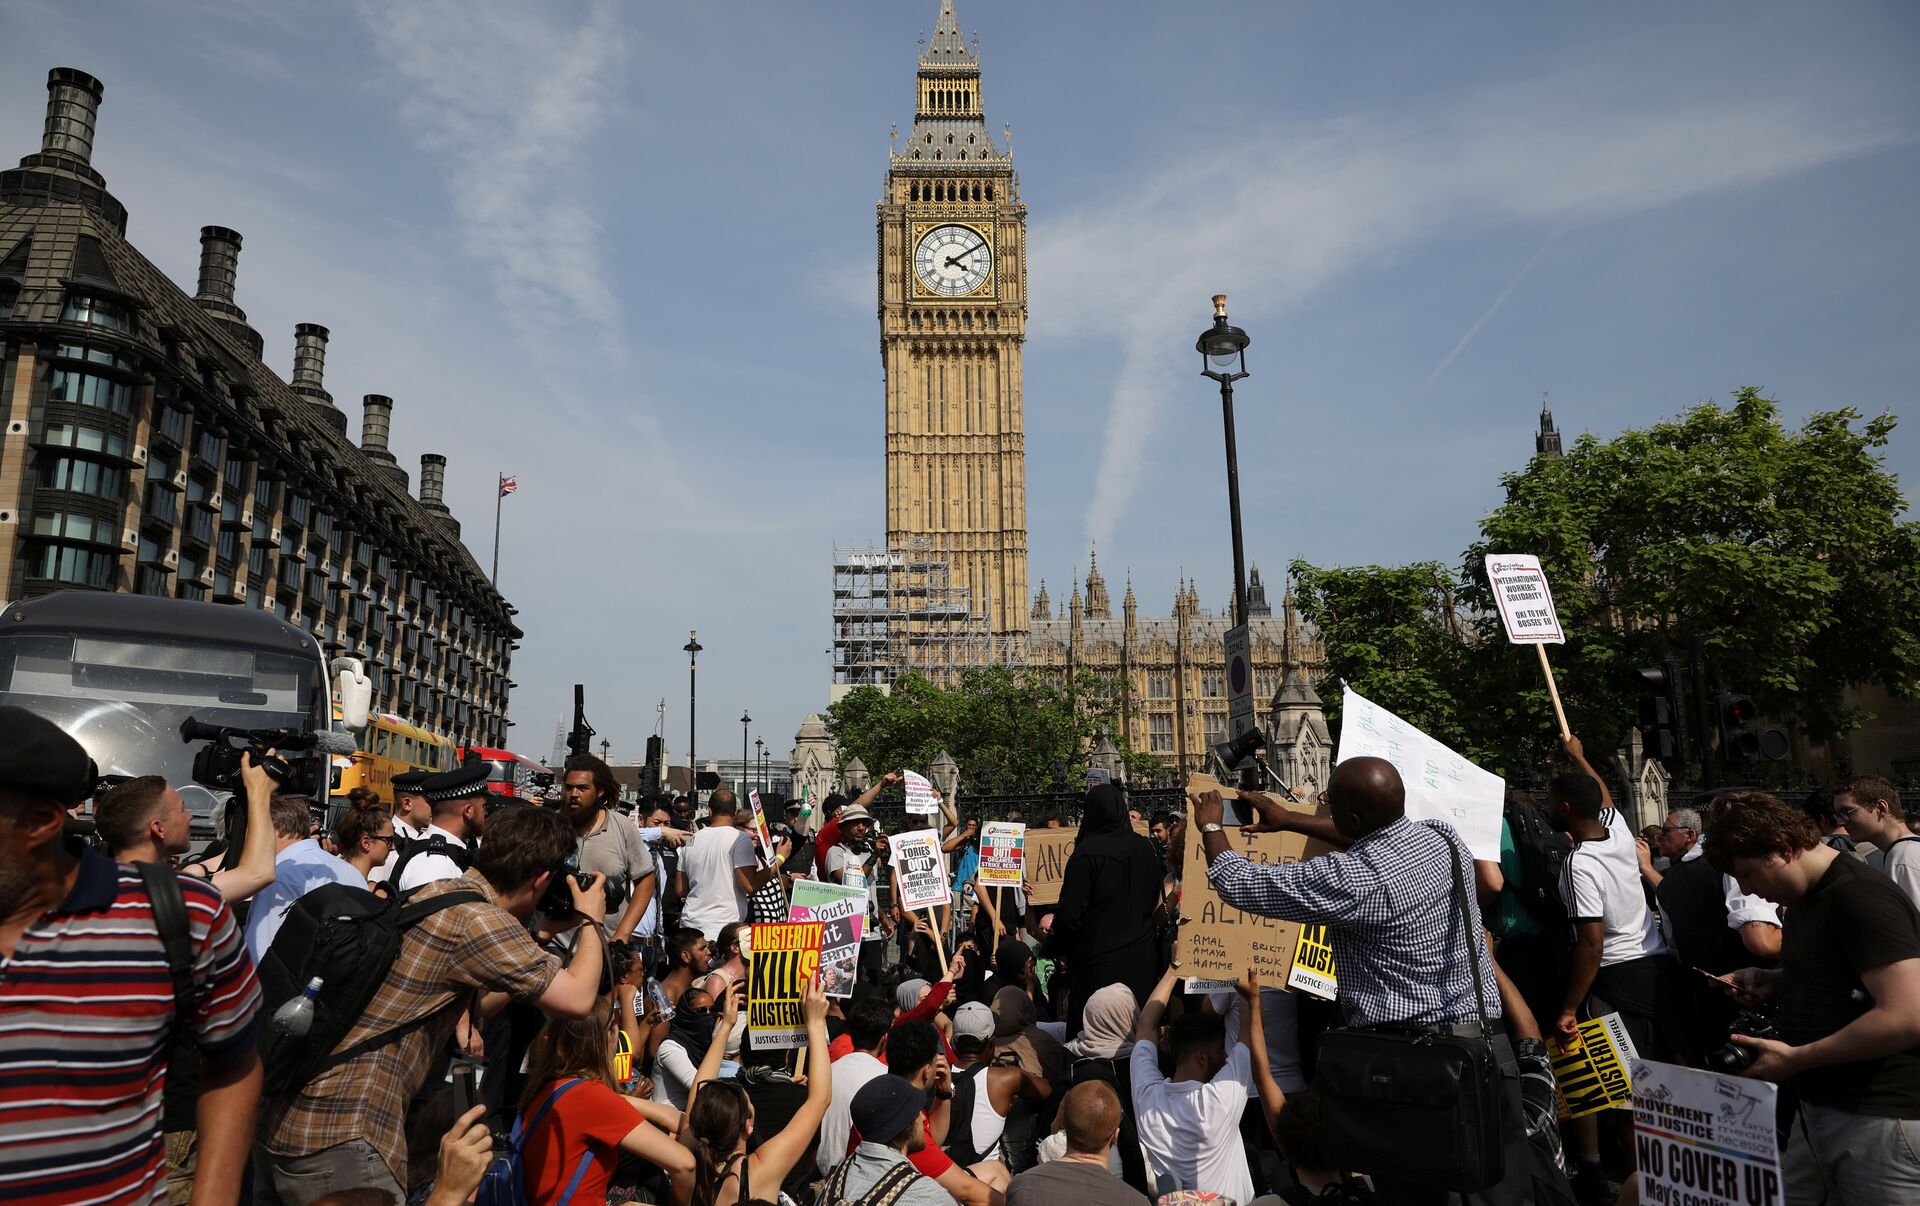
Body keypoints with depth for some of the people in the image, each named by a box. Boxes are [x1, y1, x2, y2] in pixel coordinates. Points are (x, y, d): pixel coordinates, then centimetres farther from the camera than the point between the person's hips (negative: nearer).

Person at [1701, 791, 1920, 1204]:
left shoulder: (1860, 896, -19)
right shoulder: (1805, 898, 10)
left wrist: (1794, 1059, -20)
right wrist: (1770, 983, 5)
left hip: (1877, 1119, -9)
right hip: (1817, 1108, 9)